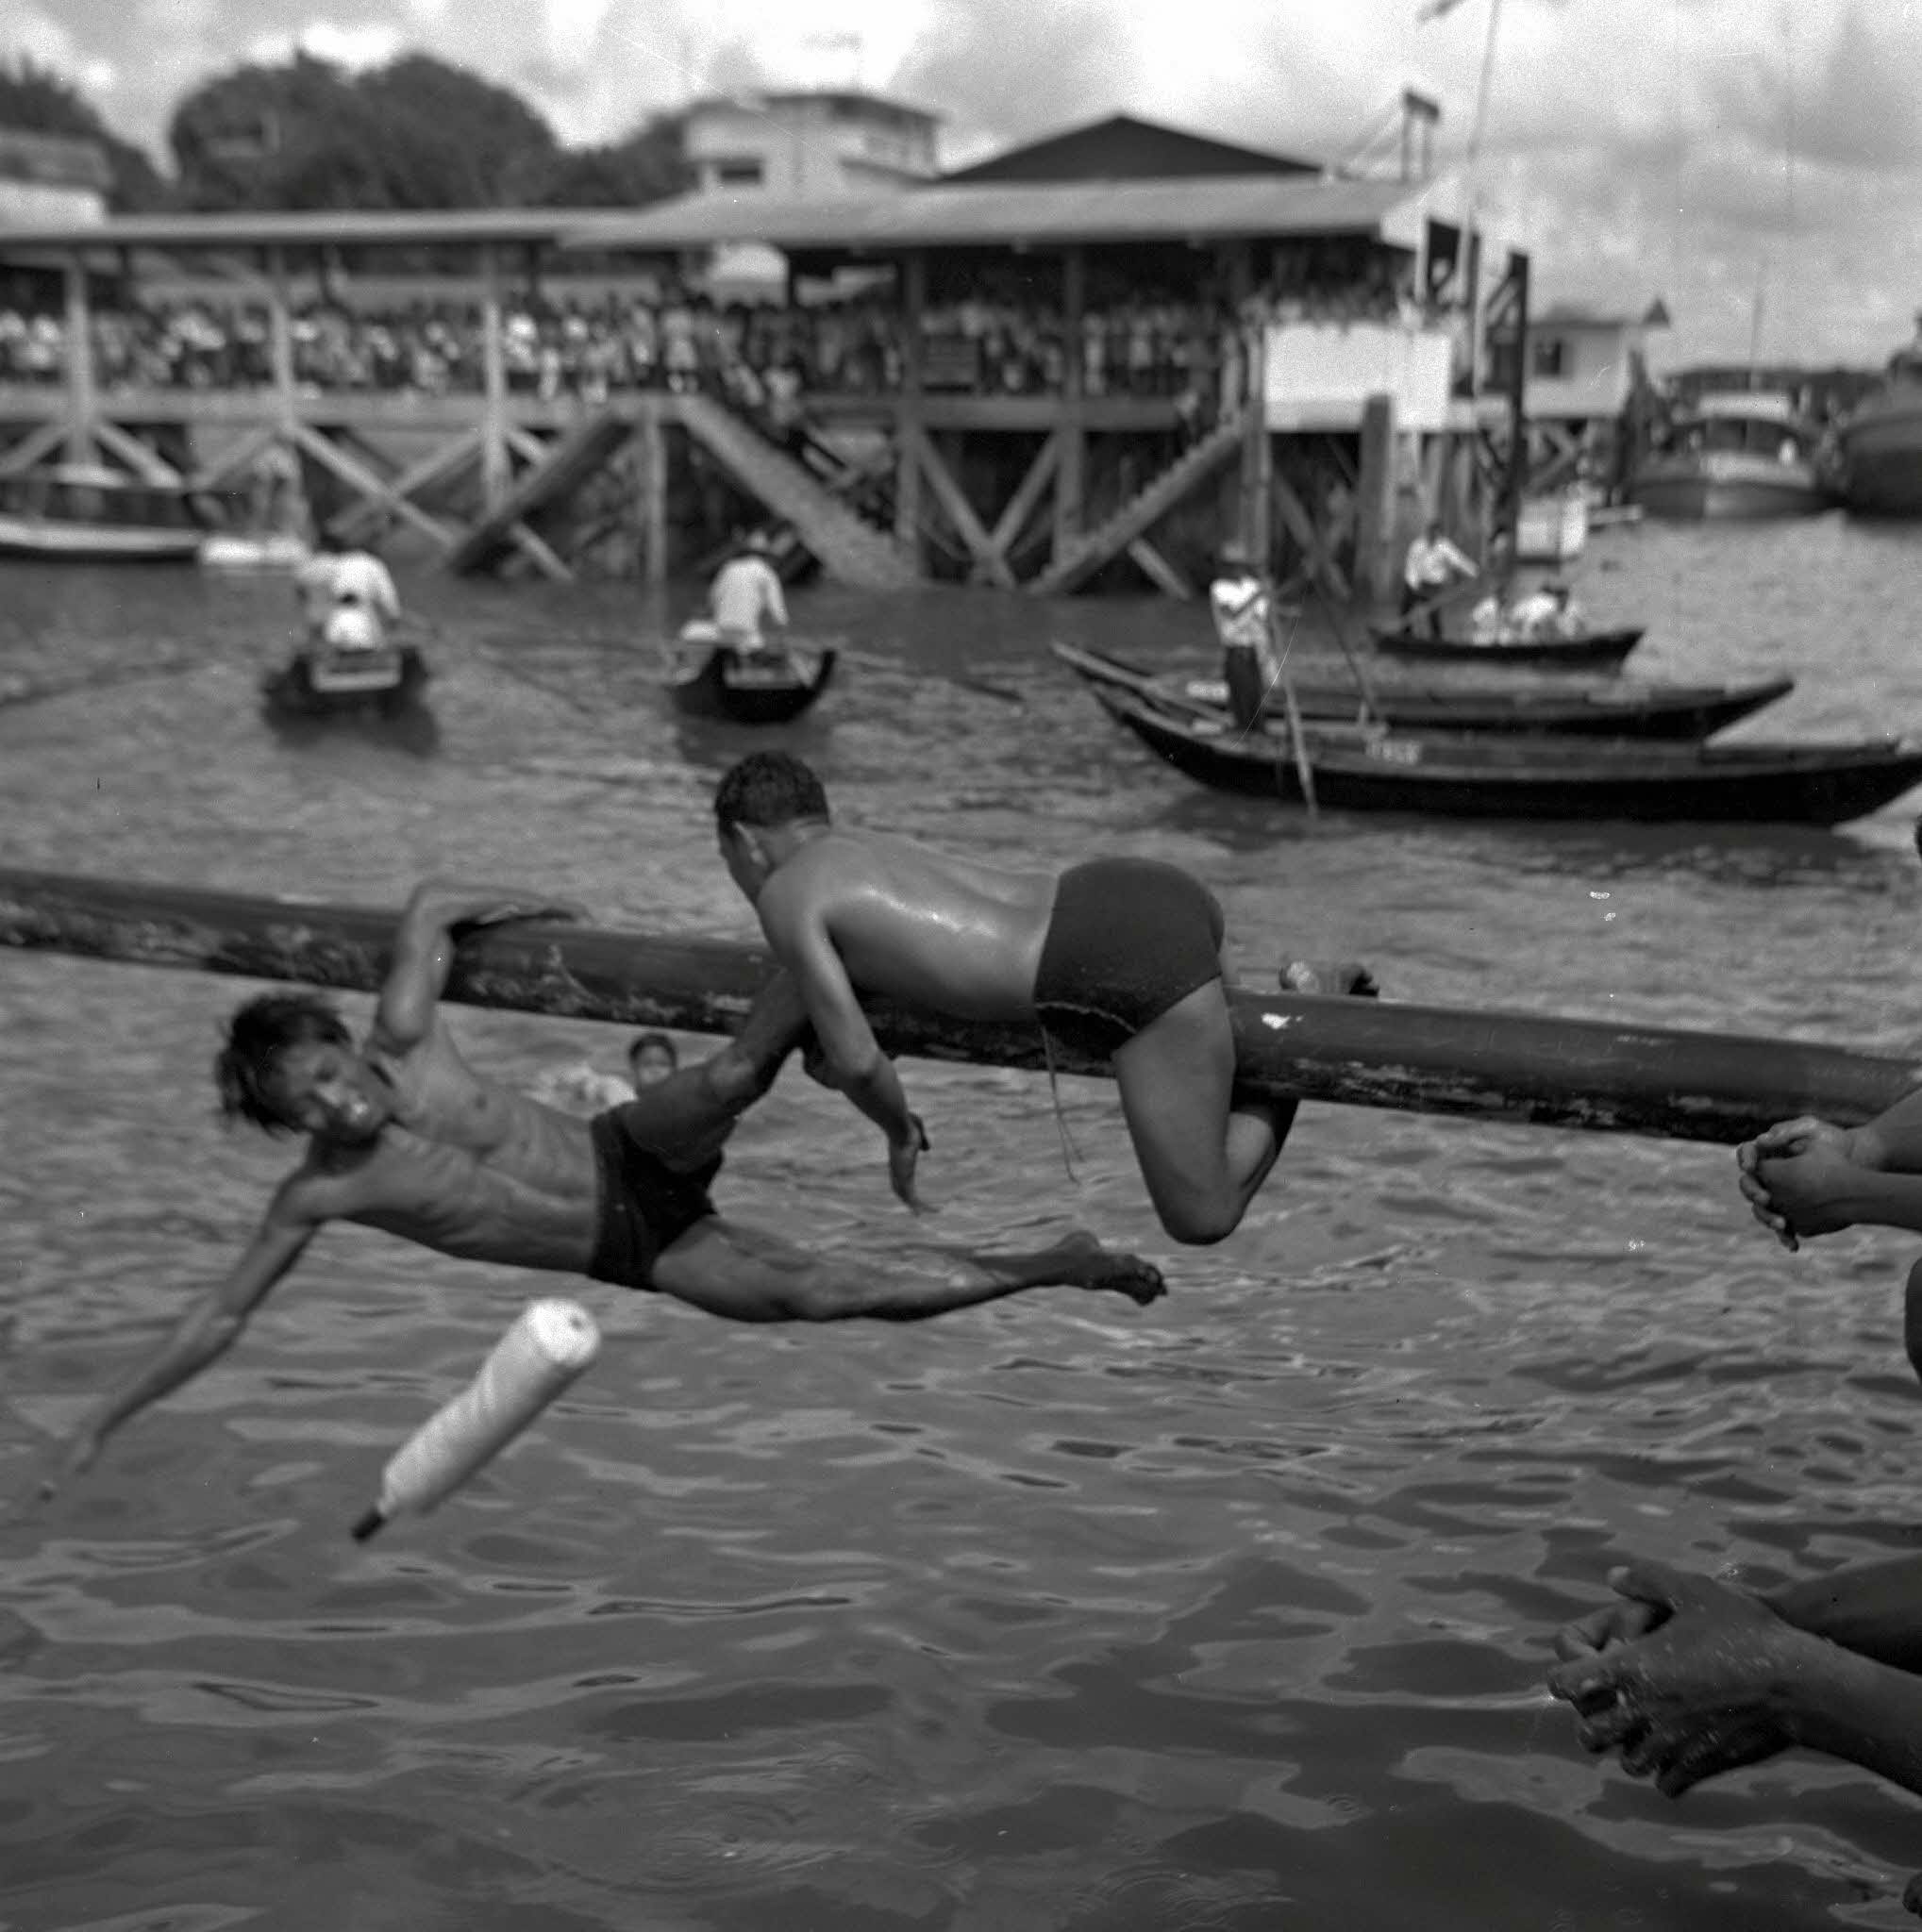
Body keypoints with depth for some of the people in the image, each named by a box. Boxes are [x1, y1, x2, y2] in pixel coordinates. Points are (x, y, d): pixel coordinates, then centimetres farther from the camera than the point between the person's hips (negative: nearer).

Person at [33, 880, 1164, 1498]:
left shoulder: (405, 1042, -10)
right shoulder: (317, 1197, -10)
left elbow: (429, 903, 4)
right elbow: (219, 1322, -1)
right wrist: (104, 1423, 0)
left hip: (635, 1157, 1)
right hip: (636, 1259, -1)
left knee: (736, 1075, -33)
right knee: (824, 1293, -17)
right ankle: (1057, 1267, -9)